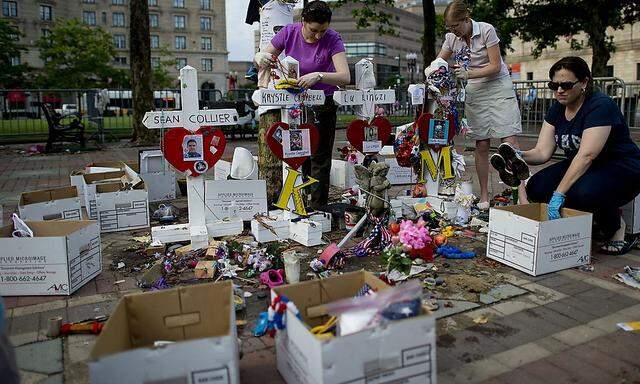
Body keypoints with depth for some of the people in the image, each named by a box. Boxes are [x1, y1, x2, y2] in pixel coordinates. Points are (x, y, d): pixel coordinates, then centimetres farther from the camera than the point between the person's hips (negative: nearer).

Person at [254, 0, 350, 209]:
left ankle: (318, 210, 12)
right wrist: (261, 57, -25)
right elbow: (261, 58, 0)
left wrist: (318, 76, -43)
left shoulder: (332, 39, -17)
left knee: (319, 159, 1)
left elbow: (345, 77, -27)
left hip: (323, 104, -2)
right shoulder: (289, 32, -8)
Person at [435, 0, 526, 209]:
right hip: (475, 92, 4)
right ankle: (484, 197, 10)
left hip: (499, 87, -3)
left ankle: (522, 195, -11)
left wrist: (468, 74, -25)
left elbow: (495, 66, -13)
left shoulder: (486, 30, -11)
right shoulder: (451, 38, 2)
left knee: (509, 142, -12)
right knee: (482, 146, 1)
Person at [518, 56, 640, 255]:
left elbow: (587, 155, -32)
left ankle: (615, 225, -3)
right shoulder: (557, 108, 0)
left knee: (583, 192, -38)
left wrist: (559, 193, -39)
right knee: (536, 188, -15)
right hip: (580, 169, 8)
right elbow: (542, 151, -6)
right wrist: (521, 156, -28)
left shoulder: (601, 105, -22)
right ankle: (593, 222, 7)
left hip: (622, 170, -7)